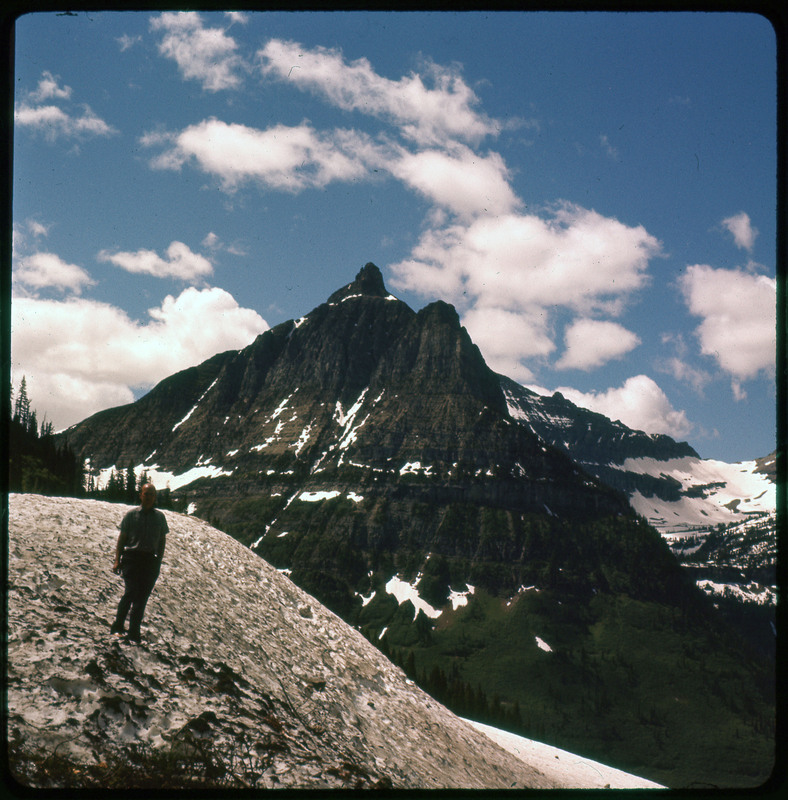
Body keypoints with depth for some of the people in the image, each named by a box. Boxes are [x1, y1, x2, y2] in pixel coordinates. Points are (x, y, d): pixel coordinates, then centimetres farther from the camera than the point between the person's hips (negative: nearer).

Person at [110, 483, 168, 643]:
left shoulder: (160, 517, 11)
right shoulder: (131, 515, 5)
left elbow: (162, 540, 15)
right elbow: (122, 538, 6)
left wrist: (159, 561, 7)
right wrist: (117, 560, 0)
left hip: (151, 561, 2)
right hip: (131, 557, -2)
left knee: (142, 597, 1)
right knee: (131, 592, -12)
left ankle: (134, 633, 8)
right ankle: (117, 626, 5)